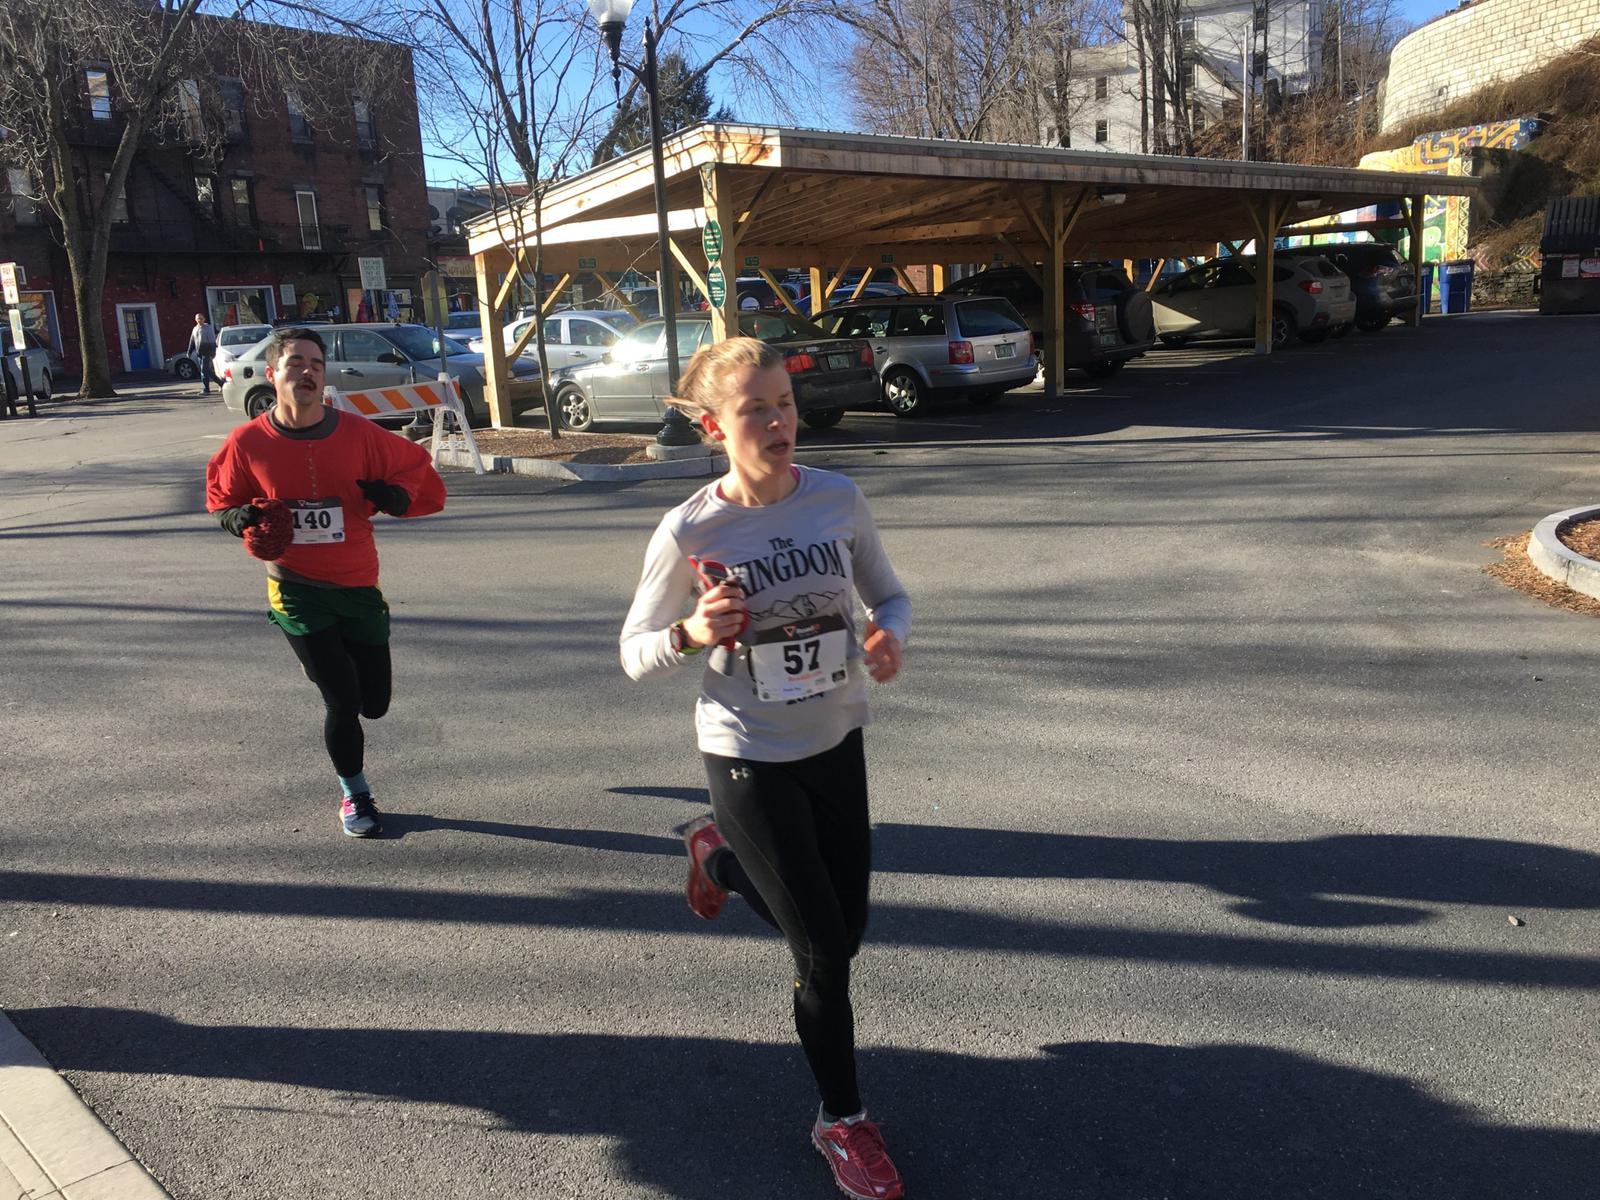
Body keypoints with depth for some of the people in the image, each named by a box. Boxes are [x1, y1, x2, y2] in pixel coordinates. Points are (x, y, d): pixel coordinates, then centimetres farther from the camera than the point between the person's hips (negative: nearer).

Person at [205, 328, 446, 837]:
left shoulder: (358, 433, -6)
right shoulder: (248, 443, -6)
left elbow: (419, 472, 1)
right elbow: (221, 499, 9)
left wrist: (395, 497, -20)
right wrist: (241, 519, -13)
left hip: (358, 587, 2)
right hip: (295, 589, -2)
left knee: (373, 703, 8)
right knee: (342, 698, -8)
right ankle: (354, 795, 18)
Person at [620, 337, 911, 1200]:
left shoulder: (838, 500, -9)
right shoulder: (688, 533, -17)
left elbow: (889, 596, 5)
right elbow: (635, 653, -7)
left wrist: (889, 638, -18)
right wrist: (691, 634, -29)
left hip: (836, 743, 4)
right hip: (748, 758, -4)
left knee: (845, 932, 18)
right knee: (823, 952, 2)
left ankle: (718, 854, 44)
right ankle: (842, 1121, 29)